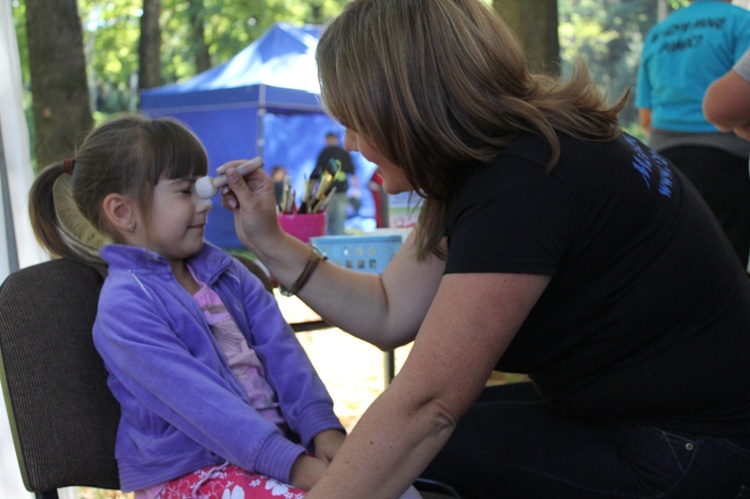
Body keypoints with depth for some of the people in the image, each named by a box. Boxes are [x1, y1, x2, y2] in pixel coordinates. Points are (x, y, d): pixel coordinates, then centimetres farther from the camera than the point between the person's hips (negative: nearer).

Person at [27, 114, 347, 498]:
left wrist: (323, 427, -12)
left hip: (274, 436, 7)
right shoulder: (125, 305, -14)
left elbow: (280, 351, 3)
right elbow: (199, 402, -21)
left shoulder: (224, 269, 10)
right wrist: (292, 463, -26)